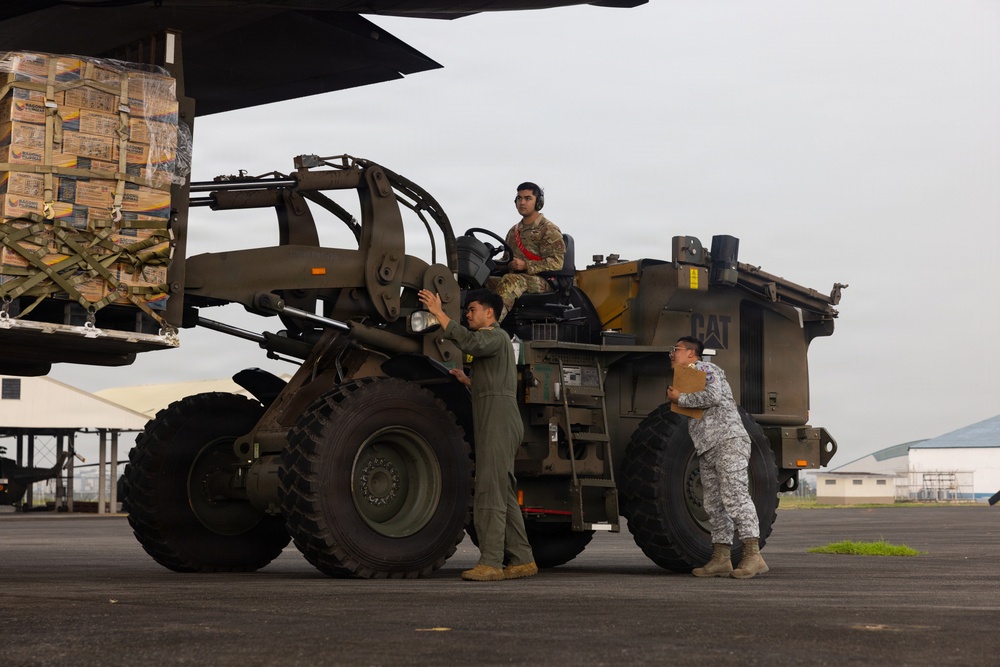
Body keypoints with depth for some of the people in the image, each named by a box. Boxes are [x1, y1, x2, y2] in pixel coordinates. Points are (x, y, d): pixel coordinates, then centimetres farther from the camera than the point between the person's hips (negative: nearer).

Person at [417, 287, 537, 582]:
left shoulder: (497, 336, -5)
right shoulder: (489, 341, 26)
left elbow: (469, 342, -29)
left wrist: (439, 314, -27)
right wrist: (466, 380, 17)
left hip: (499, 423, -11)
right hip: (495, 424, 11)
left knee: (489, 494, -14)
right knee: (504, 496, 11)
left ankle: (490, 563, -17)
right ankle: (522, 560, 13)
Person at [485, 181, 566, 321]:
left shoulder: (549, 230, 2)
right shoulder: (514, 231, 25)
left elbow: (556, 262, -8)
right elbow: (507, 259, 31)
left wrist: (526, 266, -18)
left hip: (541, 280, -7)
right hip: (515, 276, 7)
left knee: (510, 281, -38)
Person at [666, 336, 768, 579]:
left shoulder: (705, 369, -1)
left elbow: (713, 396, -20)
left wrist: (681, 399, -10)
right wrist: (674, 397, 17)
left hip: (728, 440, -10)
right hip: (708, 450, 10)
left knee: (735, 497, -17)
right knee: (714, 505, 6)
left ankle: (753, 556, -22)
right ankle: (721, 559, 7)